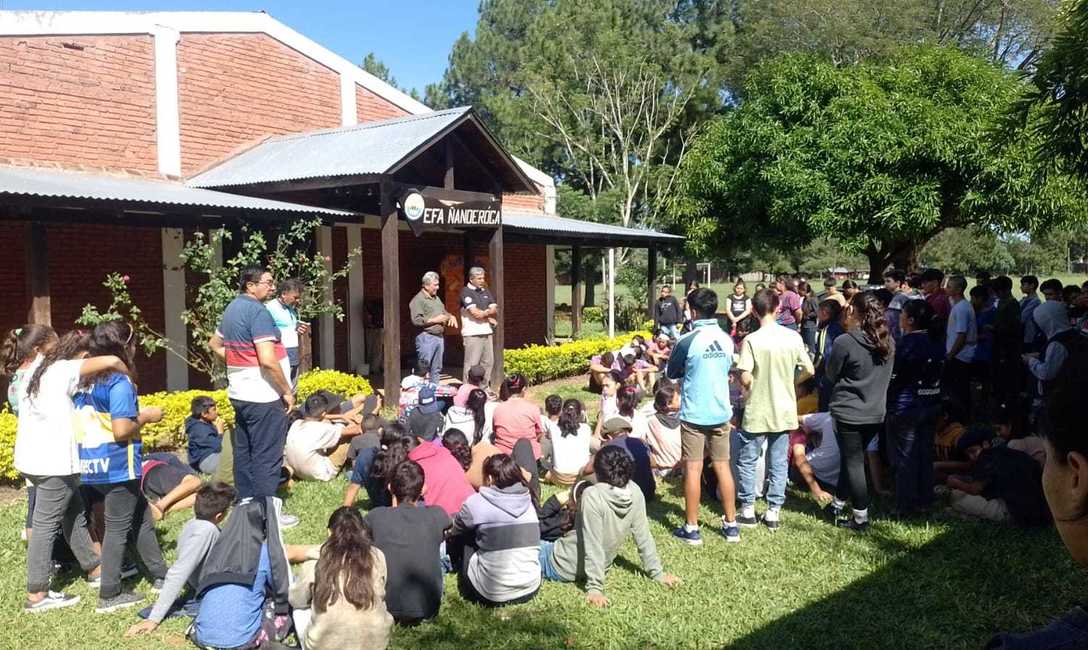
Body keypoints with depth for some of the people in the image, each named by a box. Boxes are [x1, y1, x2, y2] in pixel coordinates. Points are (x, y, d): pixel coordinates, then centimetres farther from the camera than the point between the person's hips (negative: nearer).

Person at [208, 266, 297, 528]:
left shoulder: (232, 308, 12)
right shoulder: (258, 312, -17)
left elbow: (214, 344, 26)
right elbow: (268, 360, -25)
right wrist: (287, 391, -15)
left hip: (239, 393, 10)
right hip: (263, 396, -10)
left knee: (243, 452, 15)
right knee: (267, 456, -2)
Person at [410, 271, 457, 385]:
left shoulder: (437, 298, 19)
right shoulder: (418, 300, -8)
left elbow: (444, 312, 32)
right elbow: (416, 320, -19)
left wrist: (451, 316, 10)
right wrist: (435, 320, -14)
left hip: (439, 337, 8)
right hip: (426, 338, -8)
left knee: (436, 368, 12)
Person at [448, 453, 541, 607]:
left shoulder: (477, 503, -8)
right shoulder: (528, 502, 4)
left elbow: (455, 530, 10)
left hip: (493, 596, -5)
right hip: (531, 590, 5)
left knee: (456, 538, 15)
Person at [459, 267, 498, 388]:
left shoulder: (486, 291, 17)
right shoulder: (466, 292, -6)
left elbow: (495, 311, 11)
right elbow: (475, 313, -16)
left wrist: (484, 313, -9)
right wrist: (489, 316, -1)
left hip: (487, 332, 7)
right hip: (473, 334, -7)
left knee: (488, 362, 10)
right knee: (472, 364, -7)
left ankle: (483, 388, 19)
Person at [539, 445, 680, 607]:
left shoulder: (592, 496, -29)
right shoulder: (635, 494, -12)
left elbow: (594, 546, -28)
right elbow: (644, 538, -5)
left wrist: (595, 588, -22)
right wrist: (657, 573, 5)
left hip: (559, 565, -6)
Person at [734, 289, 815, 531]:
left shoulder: (751, 340, -15)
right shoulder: (793, 337, -4)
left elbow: (745, 379, -18)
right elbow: (809, 370, 0)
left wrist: (752, 384, 4)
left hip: (757, 411, -3)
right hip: (785, 410, 4)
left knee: (747, 461, 11)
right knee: (779, 462, 12)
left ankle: (747, 510, 15)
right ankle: (774, 512, 17)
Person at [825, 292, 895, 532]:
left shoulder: (845, 342, -19)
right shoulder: (888, 342, 0)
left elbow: (831, 375, -6)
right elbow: (886, 375, 13)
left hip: (848, 412, -6)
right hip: (876, 413, 6)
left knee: (854, 463, 5)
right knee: (852, 458, 19)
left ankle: (861, 518, 12)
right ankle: (838, 504, 33)